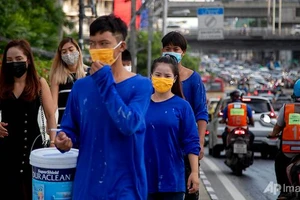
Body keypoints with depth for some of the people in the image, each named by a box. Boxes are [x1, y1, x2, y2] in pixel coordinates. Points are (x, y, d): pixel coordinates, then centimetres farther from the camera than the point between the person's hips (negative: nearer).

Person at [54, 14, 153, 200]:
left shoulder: (141, 85, -6)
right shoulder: (80, 86, 6)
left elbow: (129, 125, -21)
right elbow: (69, 129, 12)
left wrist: (105, 83, -20)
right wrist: (64, 140, -11)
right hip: (86, 184, 4)